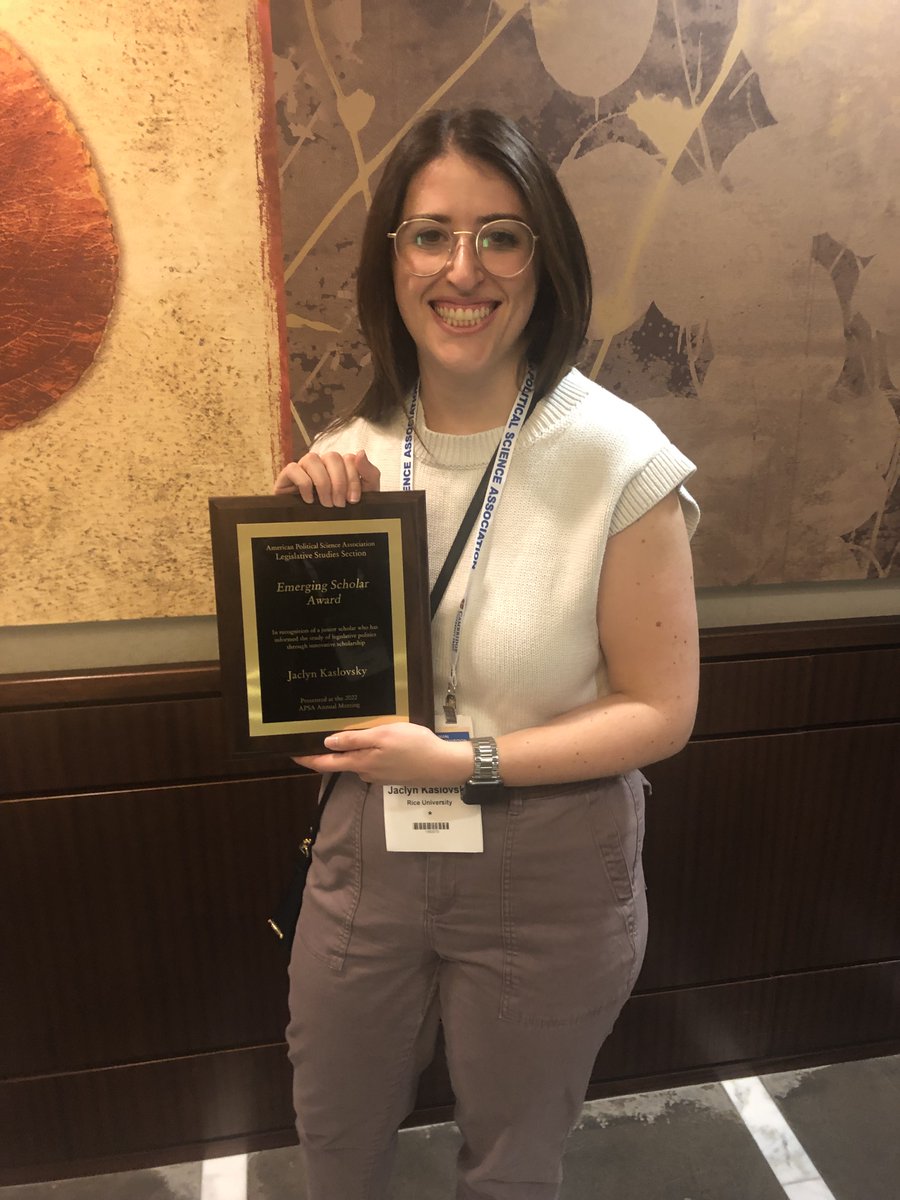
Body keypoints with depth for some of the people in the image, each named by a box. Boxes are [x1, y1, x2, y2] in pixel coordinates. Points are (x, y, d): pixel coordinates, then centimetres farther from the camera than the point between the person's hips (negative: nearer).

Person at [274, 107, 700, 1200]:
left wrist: (465, 761, -25)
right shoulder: (354, 448, -6)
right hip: (367, 851, 4)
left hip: (549, 875, -3)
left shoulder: (621, 462, -20)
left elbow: (660, 712, -15)